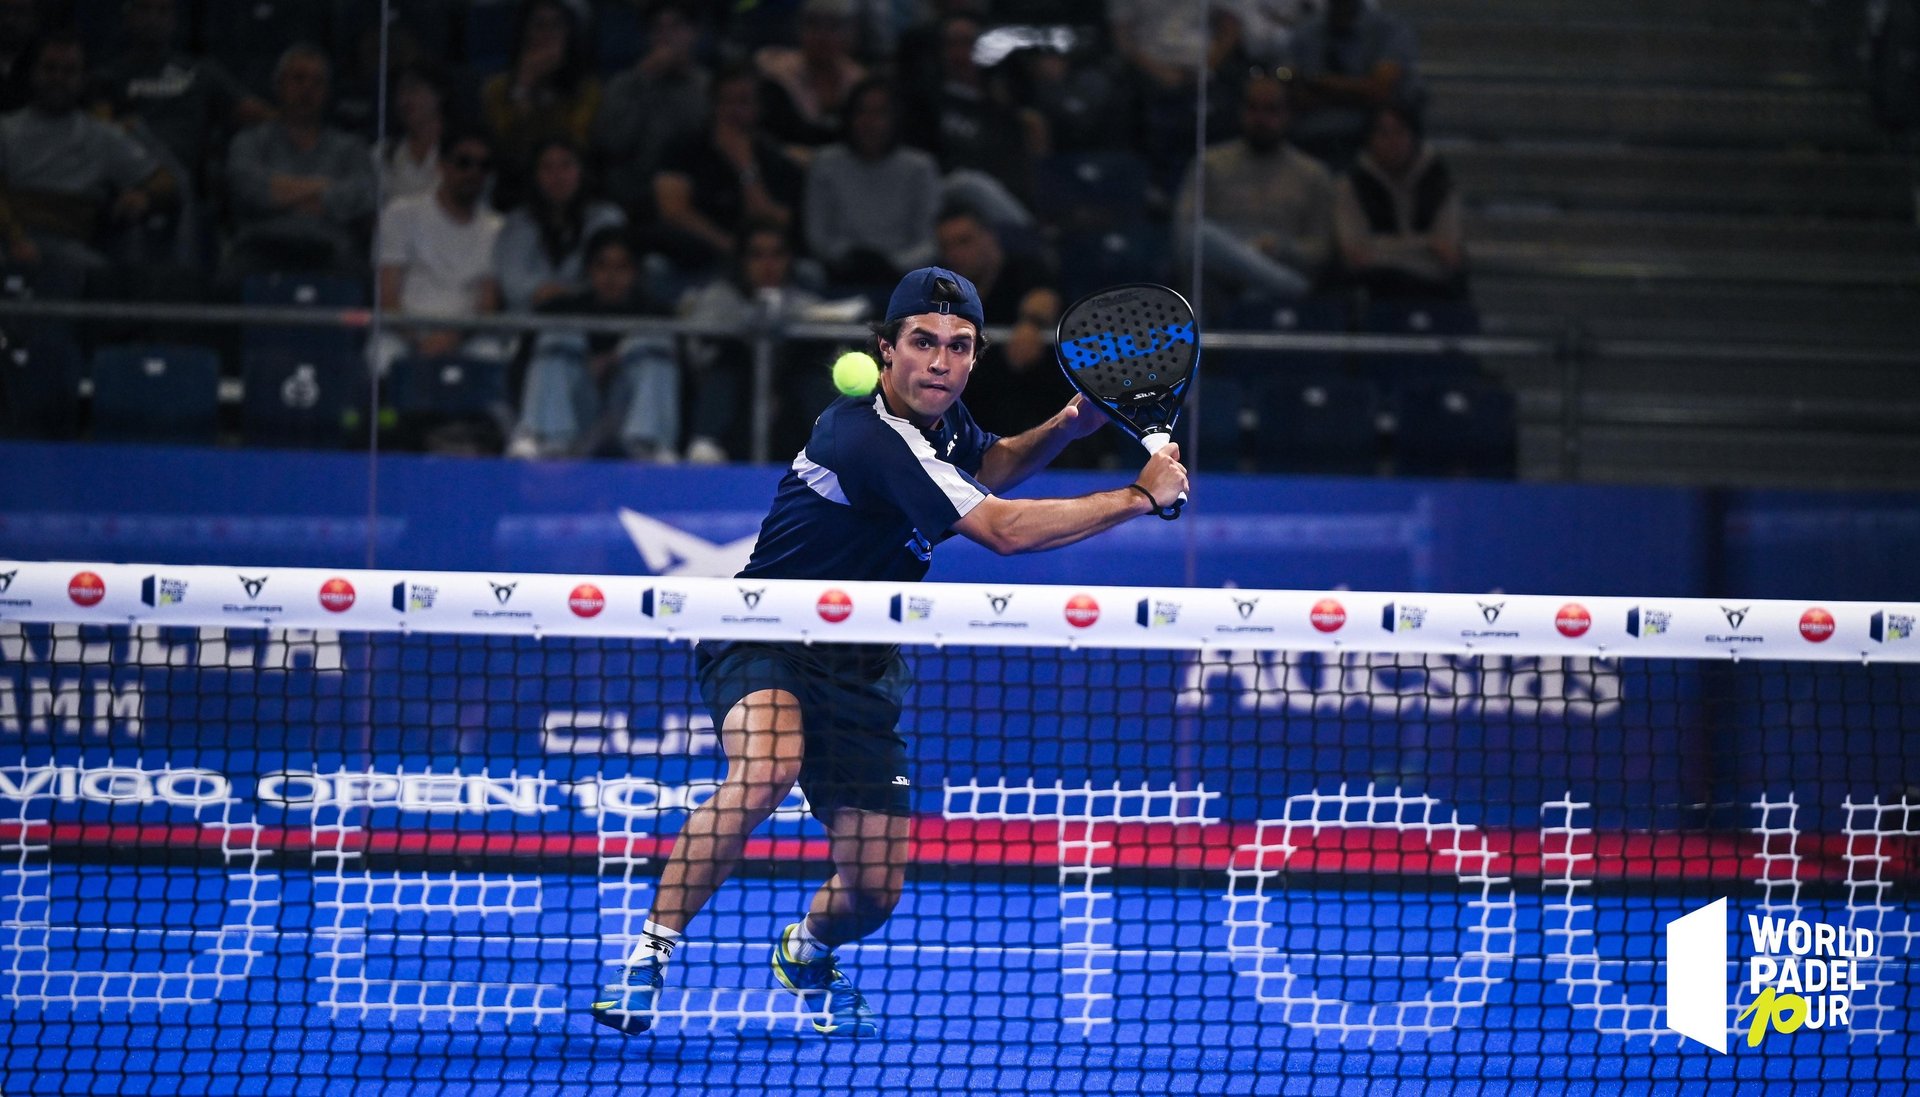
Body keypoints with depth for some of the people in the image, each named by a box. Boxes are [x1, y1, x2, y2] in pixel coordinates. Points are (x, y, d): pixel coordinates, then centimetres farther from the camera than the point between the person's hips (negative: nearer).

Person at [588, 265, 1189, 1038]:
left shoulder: (940, 419, 1)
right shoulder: (870, 437, -27)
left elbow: (990, 466, 26)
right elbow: (1004, 529, -30)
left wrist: (1063, 428, 5)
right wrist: (1140, 497, -22)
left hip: (857, 669, 8)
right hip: (762, 644, -8)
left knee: (874, 891, 2)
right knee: (767, 770, -41)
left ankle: (807, 951, 38)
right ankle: (649, 954, -30)